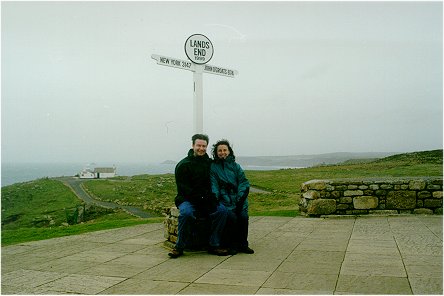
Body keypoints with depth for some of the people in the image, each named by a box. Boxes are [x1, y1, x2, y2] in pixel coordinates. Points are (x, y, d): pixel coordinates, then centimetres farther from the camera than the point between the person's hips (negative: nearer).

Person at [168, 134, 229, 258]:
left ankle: (214, 245, -12)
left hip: (207, 200, 4)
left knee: (222, 211, -21)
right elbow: (183, 188, -9)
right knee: (186, 213, -35)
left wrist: (212, 197, -6)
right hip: (187, 199, -4)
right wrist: (200, 198, -20)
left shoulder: (210, 163, 13)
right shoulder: (183, 165, -2)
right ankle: (179, 246, -17)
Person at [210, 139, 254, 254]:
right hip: (224, 200, -2)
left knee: (243, 216, -22)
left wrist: (240, 197, -9)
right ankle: (232, 245, -10)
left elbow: (244, 182, 6)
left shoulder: (235, 166, 15)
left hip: (238, 198, 2)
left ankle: (242, 245, -7)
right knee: (232, 217, -26)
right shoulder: (213, 167, 9)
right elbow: (213, 185, 0)